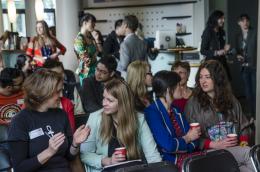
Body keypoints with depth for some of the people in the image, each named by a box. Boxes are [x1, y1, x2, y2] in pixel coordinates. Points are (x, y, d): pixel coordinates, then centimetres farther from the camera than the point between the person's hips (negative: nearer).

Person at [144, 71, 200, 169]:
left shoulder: (176, 110, 15)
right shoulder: (152, 112, -9)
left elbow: (194, 142, 10)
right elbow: (169, 146, -18)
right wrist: (187, 138, 0)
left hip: (187, 156, 7)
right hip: (169, 162, -7)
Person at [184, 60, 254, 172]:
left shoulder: (232, 100, 19)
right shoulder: (193, 104, 5)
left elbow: (243, 126, 22)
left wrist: (243, 142, 1)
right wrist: (214, 145, -12)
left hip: (236, 149, 4)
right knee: (249, 153, -29)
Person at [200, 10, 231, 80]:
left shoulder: (222, 32, 12)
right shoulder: (207, 32, -7)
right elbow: (202, 51, -9)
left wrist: (225, 49, 3)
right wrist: (216, 53, -19)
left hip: (222, 62, 6)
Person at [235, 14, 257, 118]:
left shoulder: (255, 33, -5)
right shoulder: (238, 36, 12)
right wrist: (238, 56, -1)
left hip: (254, 67, -5)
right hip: (244, 67, 5)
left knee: (255, 91, -5)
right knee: (248, 92, 10)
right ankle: (252, 114, 20)